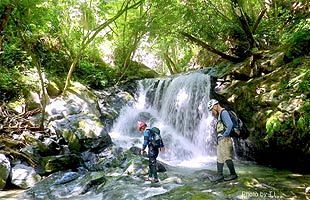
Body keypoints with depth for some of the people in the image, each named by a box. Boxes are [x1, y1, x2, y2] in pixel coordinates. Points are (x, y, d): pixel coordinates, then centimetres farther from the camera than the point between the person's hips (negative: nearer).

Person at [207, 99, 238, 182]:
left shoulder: (223, 112, -11)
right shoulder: (220, 114, 20)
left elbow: (230, 125, -23)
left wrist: (225, 135, -18)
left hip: (224, 139, -10)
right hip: (220, 140, 10)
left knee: (227, 157, -4)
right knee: (219, 157, 9)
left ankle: (233, 174, 7)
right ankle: (220, 175, 11)